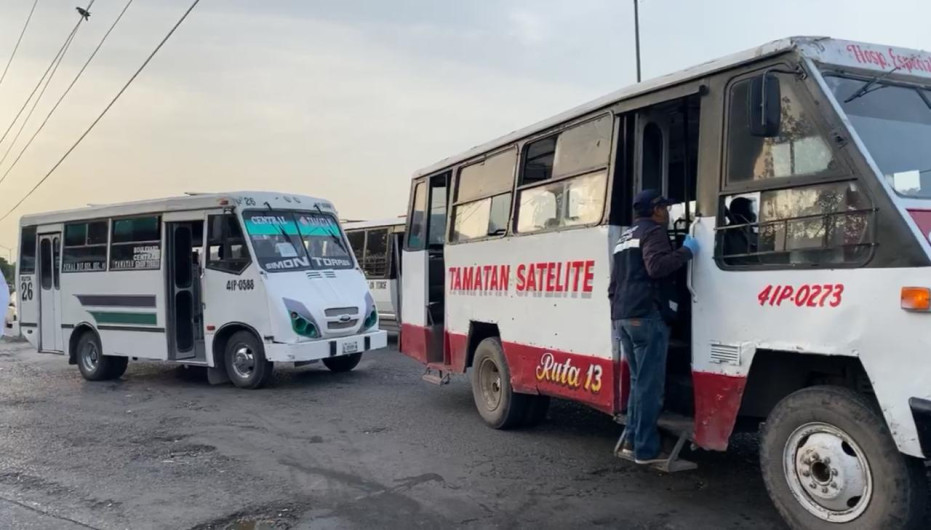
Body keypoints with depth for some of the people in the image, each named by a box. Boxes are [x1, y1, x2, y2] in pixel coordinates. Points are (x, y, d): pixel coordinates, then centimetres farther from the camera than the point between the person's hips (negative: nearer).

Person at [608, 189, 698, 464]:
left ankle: (633, 441, 17)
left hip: (622, 317, 9)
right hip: (647, 316, -9)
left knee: (639, 381, 15)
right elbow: (657, 267, -21)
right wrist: (686, 251, -11)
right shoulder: (653, 231, -3)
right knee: (650, 385, -6)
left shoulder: (625, 237, 24)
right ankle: (646, 449, -5)